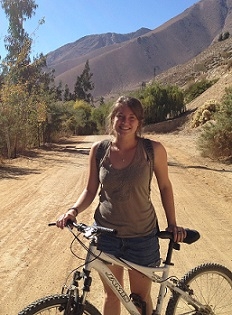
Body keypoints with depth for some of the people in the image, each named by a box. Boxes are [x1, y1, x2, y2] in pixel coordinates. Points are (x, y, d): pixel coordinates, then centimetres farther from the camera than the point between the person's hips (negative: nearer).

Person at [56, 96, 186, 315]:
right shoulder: (98, 150, -6)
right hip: (106, 231, 2)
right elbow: (90, 190, 2)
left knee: (141, 297, 16)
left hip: (141, 234, -1)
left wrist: (172, 224, 1)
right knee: (111, 294, 19)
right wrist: (74, 210, -14)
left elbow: (165, 186, 0)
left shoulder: (153, 149, -12)